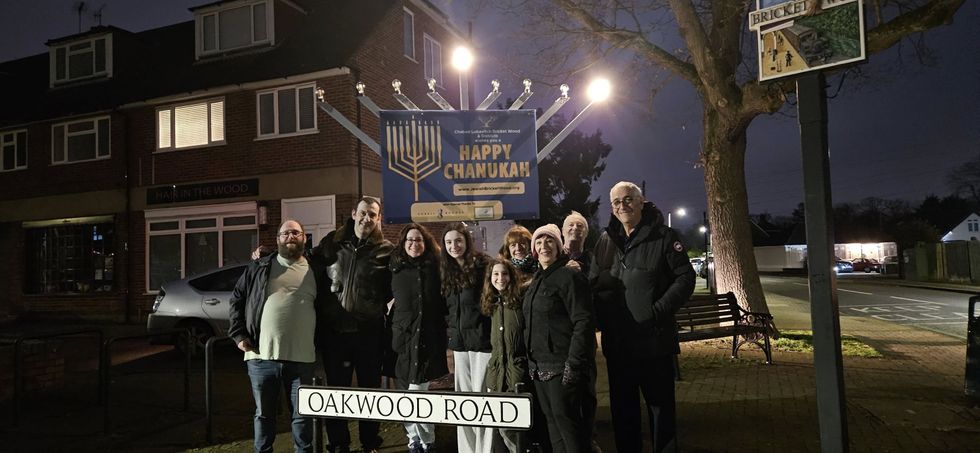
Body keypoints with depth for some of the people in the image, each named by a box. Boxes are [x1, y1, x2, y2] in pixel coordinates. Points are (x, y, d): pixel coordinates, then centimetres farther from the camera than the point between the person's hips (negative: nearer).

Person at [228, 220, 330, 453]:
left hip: (301, 358, 0)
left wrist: (320, 344, 4)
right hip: (261, 355, 1)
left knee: (302, 414, 8)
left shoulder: (316, 272, 7)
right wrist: (239, 334, 1)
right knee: (264, 413, 13)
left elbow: (325, 311, 11)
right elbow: (236, 301, 10)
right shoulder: (258, 268, 8)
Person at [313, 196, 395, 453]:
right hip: (335, 330, 2)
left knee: (370, 389, 12)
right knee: (335, 390, 11)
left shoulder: (386, 250, -3)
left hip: (370, 332, -1)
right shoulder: (332, 242, 4)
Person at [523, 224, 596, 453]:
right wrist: (531, 362, 16)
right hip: (540, 367, 8)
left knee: (568, 423, -4)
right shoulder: (536, 281, 16)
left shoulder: (569, 276, -10)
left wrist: (573, 365, -22)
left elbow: (583, 323, -17)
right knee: (553, 424, 13)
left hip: (562, 367, -8)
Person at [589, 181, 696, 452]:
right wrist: (601, 319, -4)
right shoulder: (606, 241, 9)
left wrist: (658, 311, -14)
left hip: (654, 339, -4)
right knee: (622, 408, 15)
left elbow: (685, 277, -6)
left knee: (661, 405, 9)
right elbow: (593, 283, 11)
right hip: (616, 341, 4)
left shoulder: (663, 236, -4)